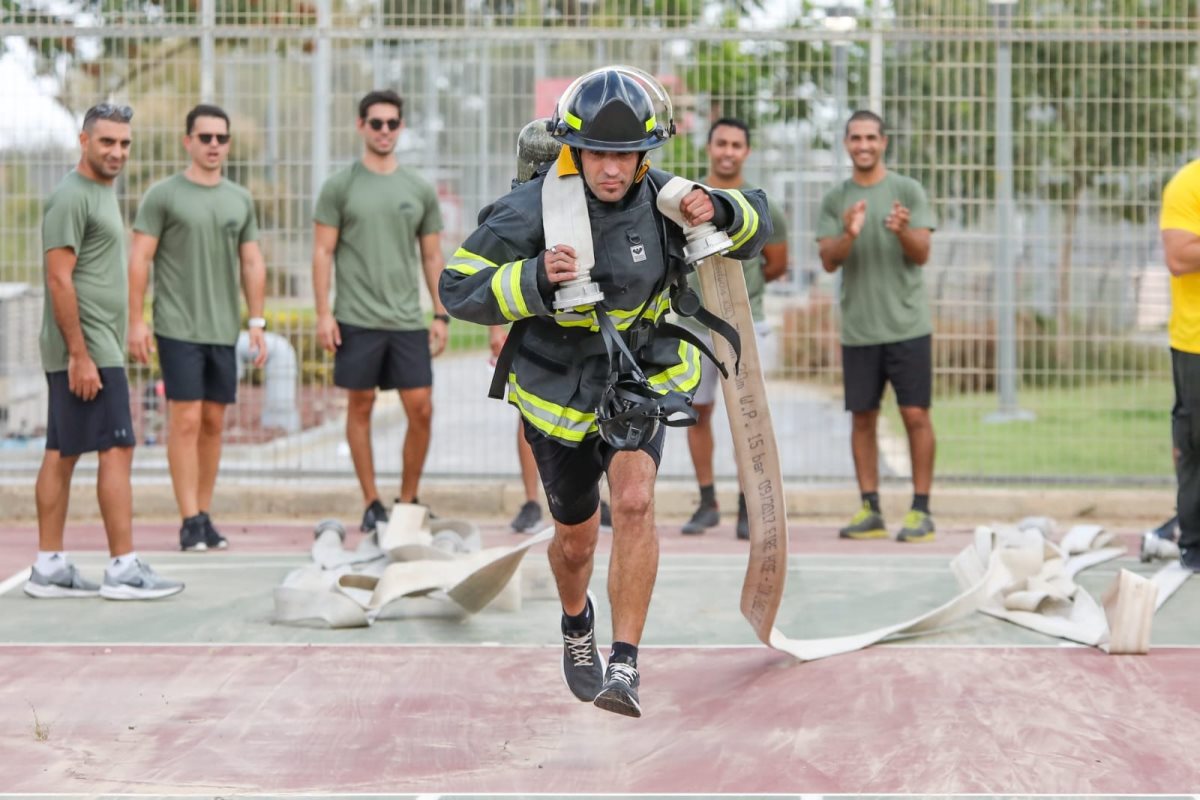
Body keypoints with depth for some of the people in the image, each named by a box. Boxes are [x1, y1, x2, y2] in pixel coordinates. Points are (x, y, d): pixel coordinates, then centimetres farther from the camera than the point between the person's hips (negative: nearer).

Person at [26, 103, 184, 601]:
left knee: (62, 454, 9)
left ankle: (49, 568, 12)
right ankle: (124, 570, -7)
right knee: (117, 449, -9)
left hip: (93, 349, 10)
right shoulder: (71, 197, -12)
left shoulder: (102, 193, 18)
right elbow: (59, 280, -18)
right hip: (87, 350, -10)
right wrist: (80, 355, -21)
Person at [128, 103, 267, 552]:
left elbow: (252, 265, 15)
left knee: (214, 423, 7)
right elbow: (139, 260, -4)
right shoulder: (163, 195, -2)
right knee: (186, 421, -7)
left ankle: (205, 516, 14)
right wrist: (135, 322, -9)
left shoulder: (240, 200, 12)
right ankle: (190, 523, -6)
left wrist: (257, 322, 8)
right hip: (178, 328, -5)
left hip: (224, 330, 5)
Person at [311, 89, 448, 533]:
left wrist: (441, 315, 7)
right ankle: (372, 503, 12)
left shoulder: (420, 190, 9)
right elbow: (322, 252, 0)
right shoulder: (340, 187, 1)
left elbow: (432, 258, 13)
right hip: (357, 319, -2)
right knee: (361, 406, 4)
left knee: (421, 409, -3)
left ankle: (408, 501, 11)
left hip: (407, 320, 2)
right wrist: (323, 313, -8)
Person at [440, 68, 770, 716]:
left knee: (634, 502, -25)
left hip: (640, 377, 1)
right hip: (560, 388, -1)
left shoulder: (658, 199, -11)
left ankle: (625, 665, -21)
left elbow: (754, 229, 2)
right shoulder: (533, 211, -21)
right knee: (577, 540, 14)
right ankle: (576, 626, 48)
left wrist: (719, 211, -21)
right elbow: (458, 288, -19)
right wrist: (535, 279, -35)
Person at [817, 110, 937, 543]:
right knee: (862, 417, 4)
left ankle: (921, 510, 0)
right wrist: (848, 235, -20)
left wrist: (904, 232, -24)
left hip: (907, 326, -3)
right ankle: (870, 510, 10)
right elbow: (828, 261, 1)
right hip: (858, 329, 3)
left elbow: (922, 254, -3)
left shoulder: (908, 191, 2)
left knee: (915, 414, -4)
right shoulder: (834, 199, 8)